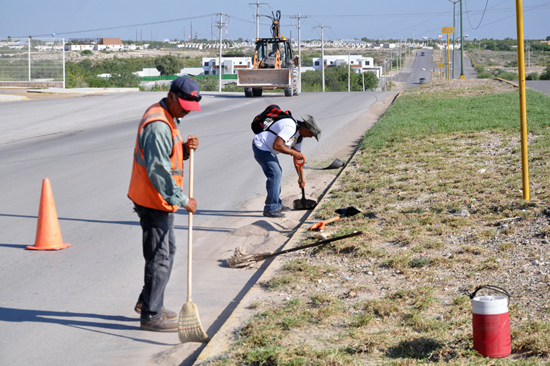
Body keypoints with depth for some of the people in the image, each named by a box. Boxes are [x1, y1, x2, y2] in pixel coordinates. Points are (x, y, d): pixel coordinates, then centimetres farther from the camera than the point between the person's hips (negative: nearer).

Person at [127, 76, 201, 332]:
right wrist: (182, 200, -23)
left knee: (168, 250, 21)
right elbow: (158, 171, -26)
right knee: (159, 257, -5)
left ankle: (148, 302, 34)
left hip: (161, 200, 11)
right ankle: (150, 316, 3)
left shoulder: (168, 118, 12)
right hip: (154, 201, -11)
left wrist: (185, 148, -2)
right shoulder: (158, 126, -22)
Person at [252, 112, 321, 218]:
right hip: (261, 147, -11)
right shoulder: (290, 128, -25)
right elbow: (277, 145, -33)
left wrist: (301, 178, 18)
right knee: (274, 174, -15)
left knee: (277, 172, 20)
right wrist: (294, 153, -23)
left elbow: (297, 158, 16)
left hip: (267, 149, 11)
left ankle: (276, 205, 31)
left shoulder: (299, 134, 8)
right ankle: (270, 209, -11)